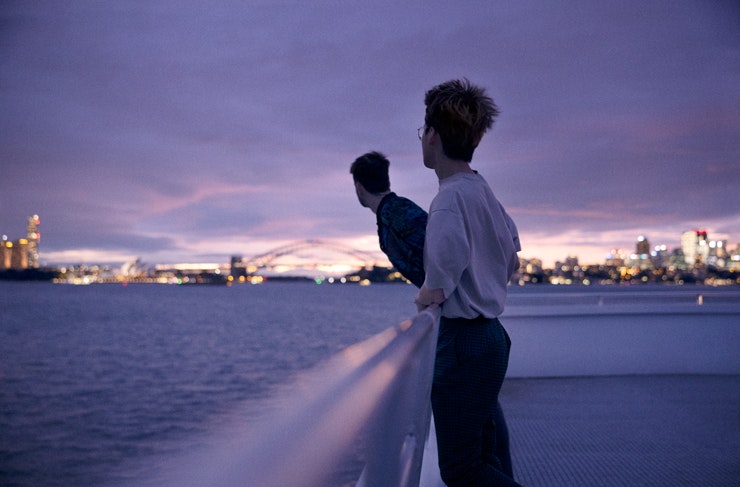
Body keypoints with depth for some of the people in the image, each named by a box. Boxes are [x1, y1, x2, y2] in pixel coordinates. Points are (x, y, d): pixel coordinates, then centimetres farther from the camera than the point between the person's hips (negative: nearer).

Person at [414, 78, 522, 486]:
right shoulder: (485, 193, 10)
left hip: (463, 342, -10)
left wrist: (421, 296, -1)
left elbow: (437, 291, -22)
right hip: (492, 334, 10)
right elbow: (511, 265, 23)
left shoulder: (451, 198, -19)